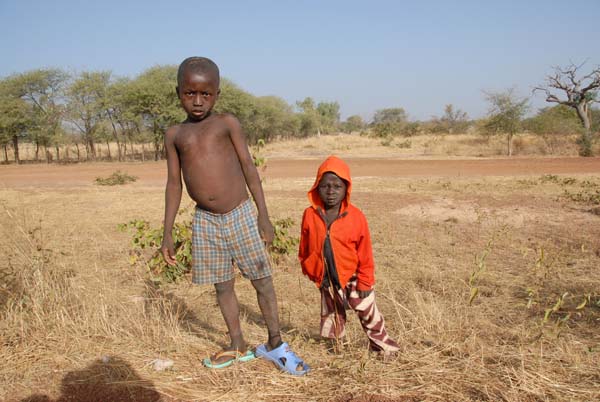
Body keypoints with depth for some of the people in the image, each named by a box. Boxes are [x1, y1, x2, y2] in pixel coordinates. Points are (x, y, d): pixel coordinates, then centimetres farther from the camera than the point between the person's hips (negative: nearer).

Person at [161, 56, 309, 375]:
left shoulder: (227, 123, 0)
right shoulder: (174, 135, 6)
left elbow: (248, 167, -1)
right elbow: (174, 184, 8)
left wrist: (263, 215, -6)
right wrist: (167, 233, 5)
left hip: (241, 216, -2)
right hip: (206, 221, 2)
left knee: (262, 280, 4)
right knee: (222, 286, 12)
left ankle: (275, 344, 21)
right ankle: (237, 346, 29)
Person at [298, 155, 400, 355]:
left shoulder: (356, 217, -18)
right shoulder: (310, 215, -13)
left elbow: (365, 254, -11)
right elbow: (304, 248, 2)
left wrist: (365, 284, -8)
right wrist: (308, 269, 11)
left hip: (352, 277, -2)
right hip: (326, 280, 2)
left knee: (368, 312, 13)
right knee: (330, 314, 22)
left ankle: (382, 344, 34)